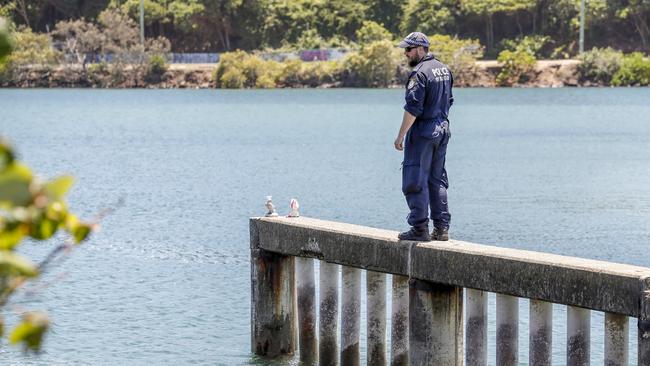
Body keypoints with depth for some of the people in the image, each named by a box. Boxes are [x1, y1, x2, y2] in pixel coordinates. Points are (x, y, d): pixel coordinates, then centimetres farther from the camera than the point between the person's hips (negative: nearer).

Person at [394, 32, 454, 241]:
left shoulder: (419, 73, -16)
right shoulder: (445, 70, 11)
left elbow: (413, 109, -20)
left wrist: (401, 136, -16)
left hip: (422, 132, -9)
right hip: (442, 130, 9)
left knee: (416, 181, -4)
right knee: (437, 180, 13)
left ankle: (420, 229, -5)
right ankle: (441, 228, 13)